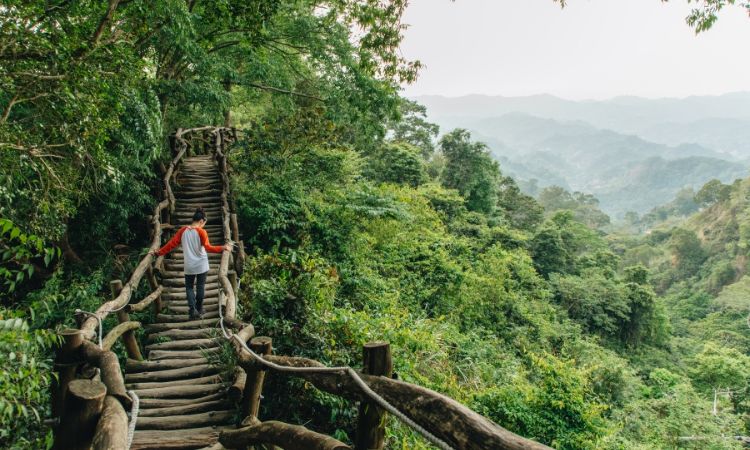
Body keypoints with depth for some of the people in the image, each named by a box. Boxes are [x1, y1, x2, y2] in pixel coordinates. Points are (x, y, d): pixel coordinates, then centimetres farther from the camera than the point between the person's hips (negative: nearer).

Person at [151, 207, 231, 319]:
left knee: (189, 287, 12)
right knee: (200, 287, 12)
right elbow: (207, 247, -22)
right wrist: (222, 248, -22)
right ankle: (199, 310, 19)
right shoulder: (201, 232, -11)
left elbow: (172, 243, -1)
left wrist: (159, 252, 8)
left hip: (189, 266, 2)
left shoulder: (183, 230, 0)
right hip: (201, 265, -2)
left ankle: (193, 309, -5)